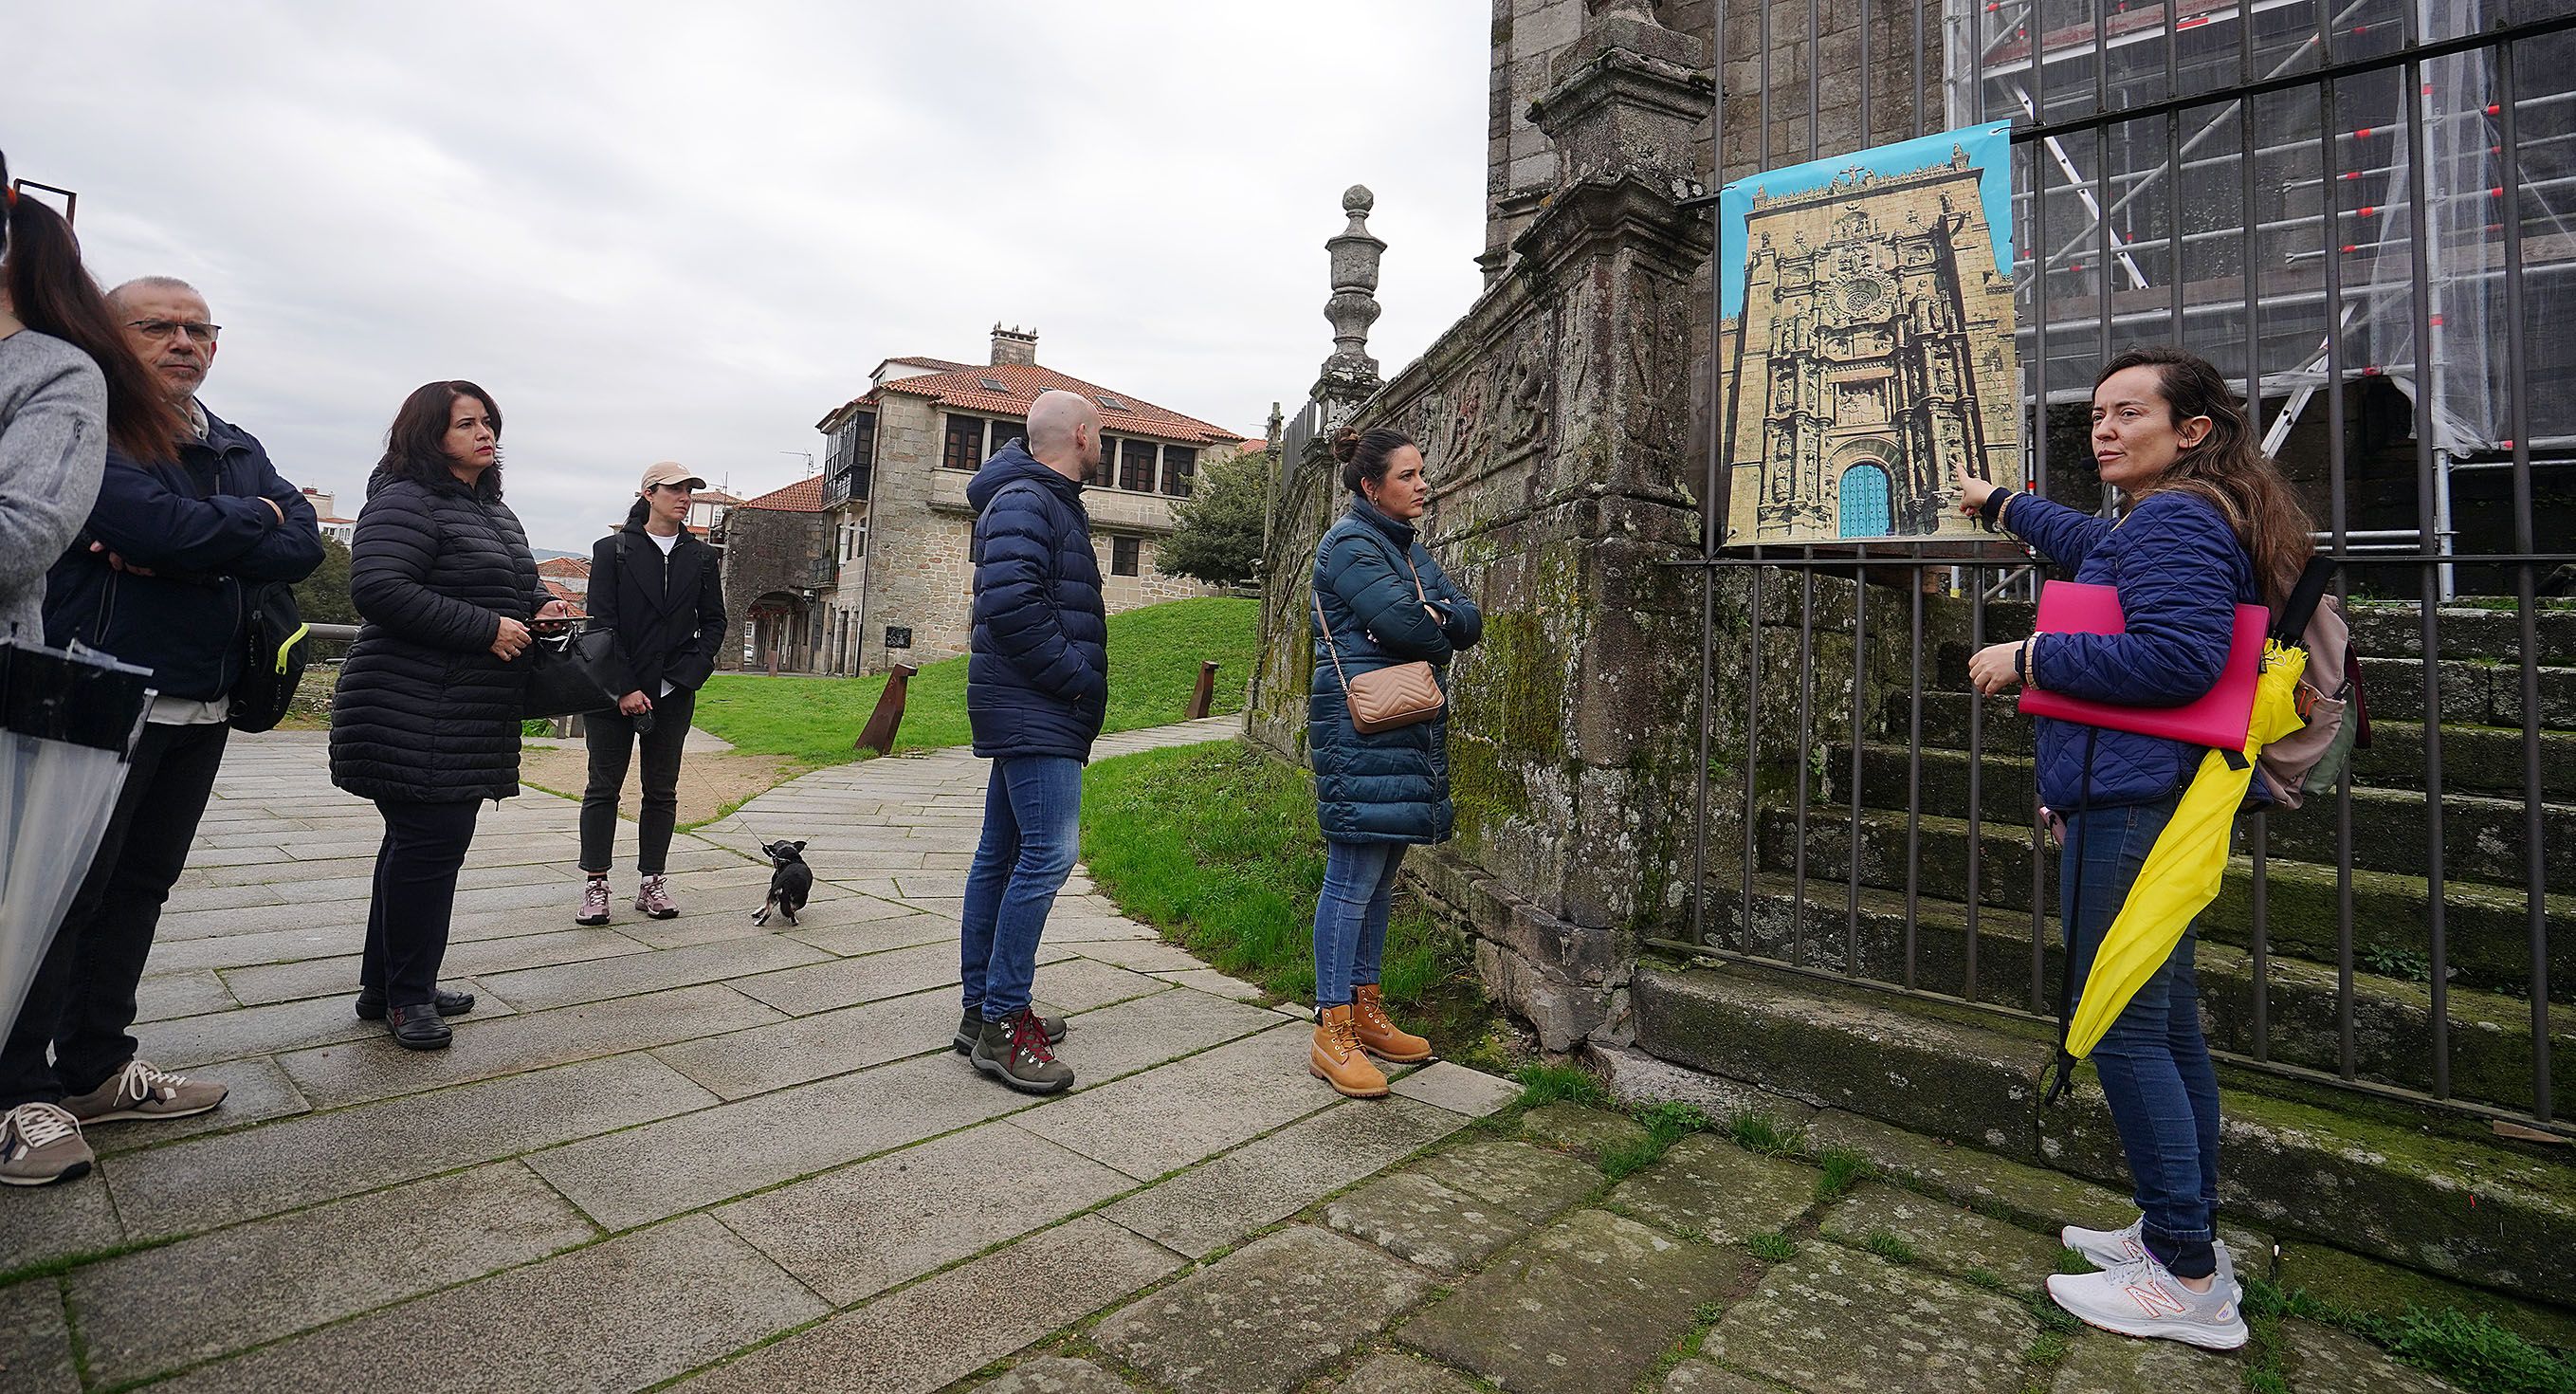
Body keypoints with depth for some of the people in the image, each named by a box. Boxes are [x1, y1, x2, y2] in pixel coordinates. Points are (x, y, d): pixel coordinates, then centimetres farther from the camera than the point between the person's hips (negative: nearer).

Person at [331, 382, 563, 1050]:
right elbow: (377, 588, -22)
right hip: (415, 712, -10)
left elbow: (503, 590, 32)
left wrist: (536, 608, 9)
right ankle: (406, 996, 6)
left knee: (420, 841, 14)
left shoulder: (495, 512, 19)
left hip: (473, 714, 10)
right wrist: (485, 628, -21)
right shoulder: (405, 501, -10)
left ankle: (387, 987, 26)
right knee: (430, 839, -7)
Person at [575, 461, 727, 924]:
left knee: (662, 790, 6)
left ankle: (651, 882, 13)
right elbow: (602, 621, -5)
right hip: (612, 690, -2)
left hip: (673, 694, 3)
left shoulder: (702, 557, 9)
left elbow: (713, 621, 9)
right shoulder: (613, 550, 1)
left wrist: (689, 674, -5)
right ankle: (595, 884, 9)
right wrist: (625, 688, -12)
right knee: (604, 787, 3)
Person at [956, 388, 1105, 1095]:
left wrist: (1080, 677, 12)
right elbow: (1010, 603, -24)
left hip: (1028, 711, 11)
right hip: (1036, 711, -11)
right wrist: (1076, 677, -16)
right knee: (1049, 852, -12)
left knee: (1002, 853, 12)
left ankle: (983, 1010, 21)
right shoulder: (1024, 502, -11)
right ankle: (1003, 1025, -6)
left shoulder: (1049, 502, 21)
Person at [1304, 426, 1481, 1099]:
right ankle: (1332, 1035, 1)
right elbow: (1403, 624, -20)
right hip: (1361, 730, -9)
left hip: (1411, 732, 9)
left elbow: (1470, 621, 11)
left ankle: (1365, 1012, 24)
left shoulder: (1410, 548, 20)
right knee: (1353, 880, -7)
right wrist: (1439, 635, 1)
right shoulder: (1349, 543, -7)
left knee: (1381, 878, 13)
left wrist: (1435, 616, -10)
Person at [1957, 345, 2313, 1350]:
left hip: (2133, 804, -11)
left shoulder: (2174, 518, -12)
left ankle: (2190, 1284, 4)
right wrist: (1999, 501, 55)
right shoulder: (2172, 519, 21)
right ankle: (2183, 1233, 29)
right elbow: (2089, 543, 43)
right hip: (2151, 803, 11)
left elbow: (2178, 657, -25)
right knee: (2165, 1029, 16)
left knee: (2121, 1032, -6)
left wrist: (2028, 658, -16)